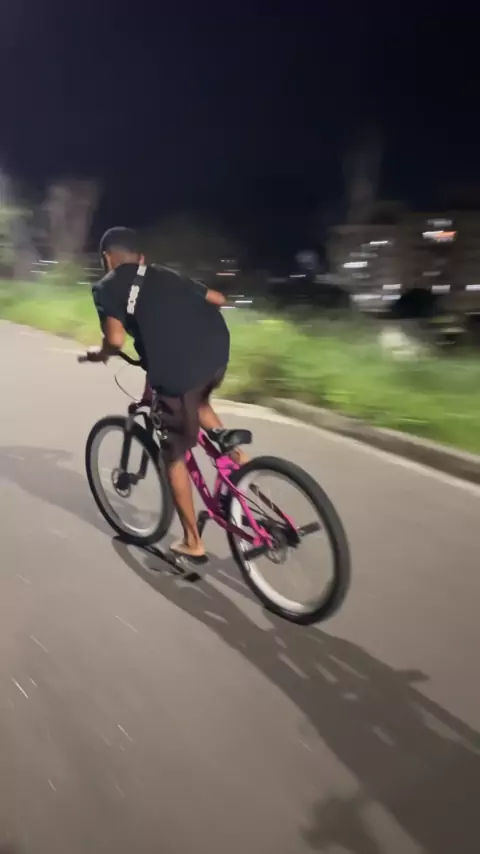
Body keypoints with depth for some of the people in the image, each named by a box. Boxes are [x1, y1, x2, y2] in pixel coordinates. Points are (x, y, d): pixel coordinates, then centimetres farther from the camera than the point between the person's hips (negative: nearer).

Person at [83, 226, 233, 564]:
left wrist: (97, 354, 17)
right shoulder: (165, 275, 28)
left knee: (176, 455, 15)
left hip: (178, 368, -5)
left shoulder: (107, 286, 12)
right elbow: (218, 299, 31)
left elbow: (116, 341, -5)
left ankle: (193, 543, 24)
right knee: (199, 403, 39)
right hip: (219, 349, 6)